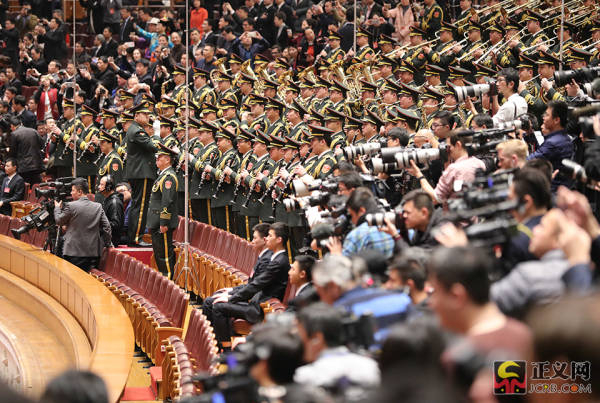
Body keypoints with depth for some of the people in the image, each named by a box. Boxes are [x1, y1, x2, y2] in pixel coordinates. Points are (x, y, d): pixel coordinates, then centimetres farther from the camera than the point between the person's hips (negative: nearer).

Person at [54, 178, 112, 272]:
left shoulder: (71, 206, -9)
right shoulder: (98, 207, 4)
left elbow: (59, 221, 5)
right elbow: (106, 227, 4)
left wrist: (57, 208, 23)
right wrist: (107, 244, 15)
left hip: (74, 253, -4)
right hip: (94, 253, 4)